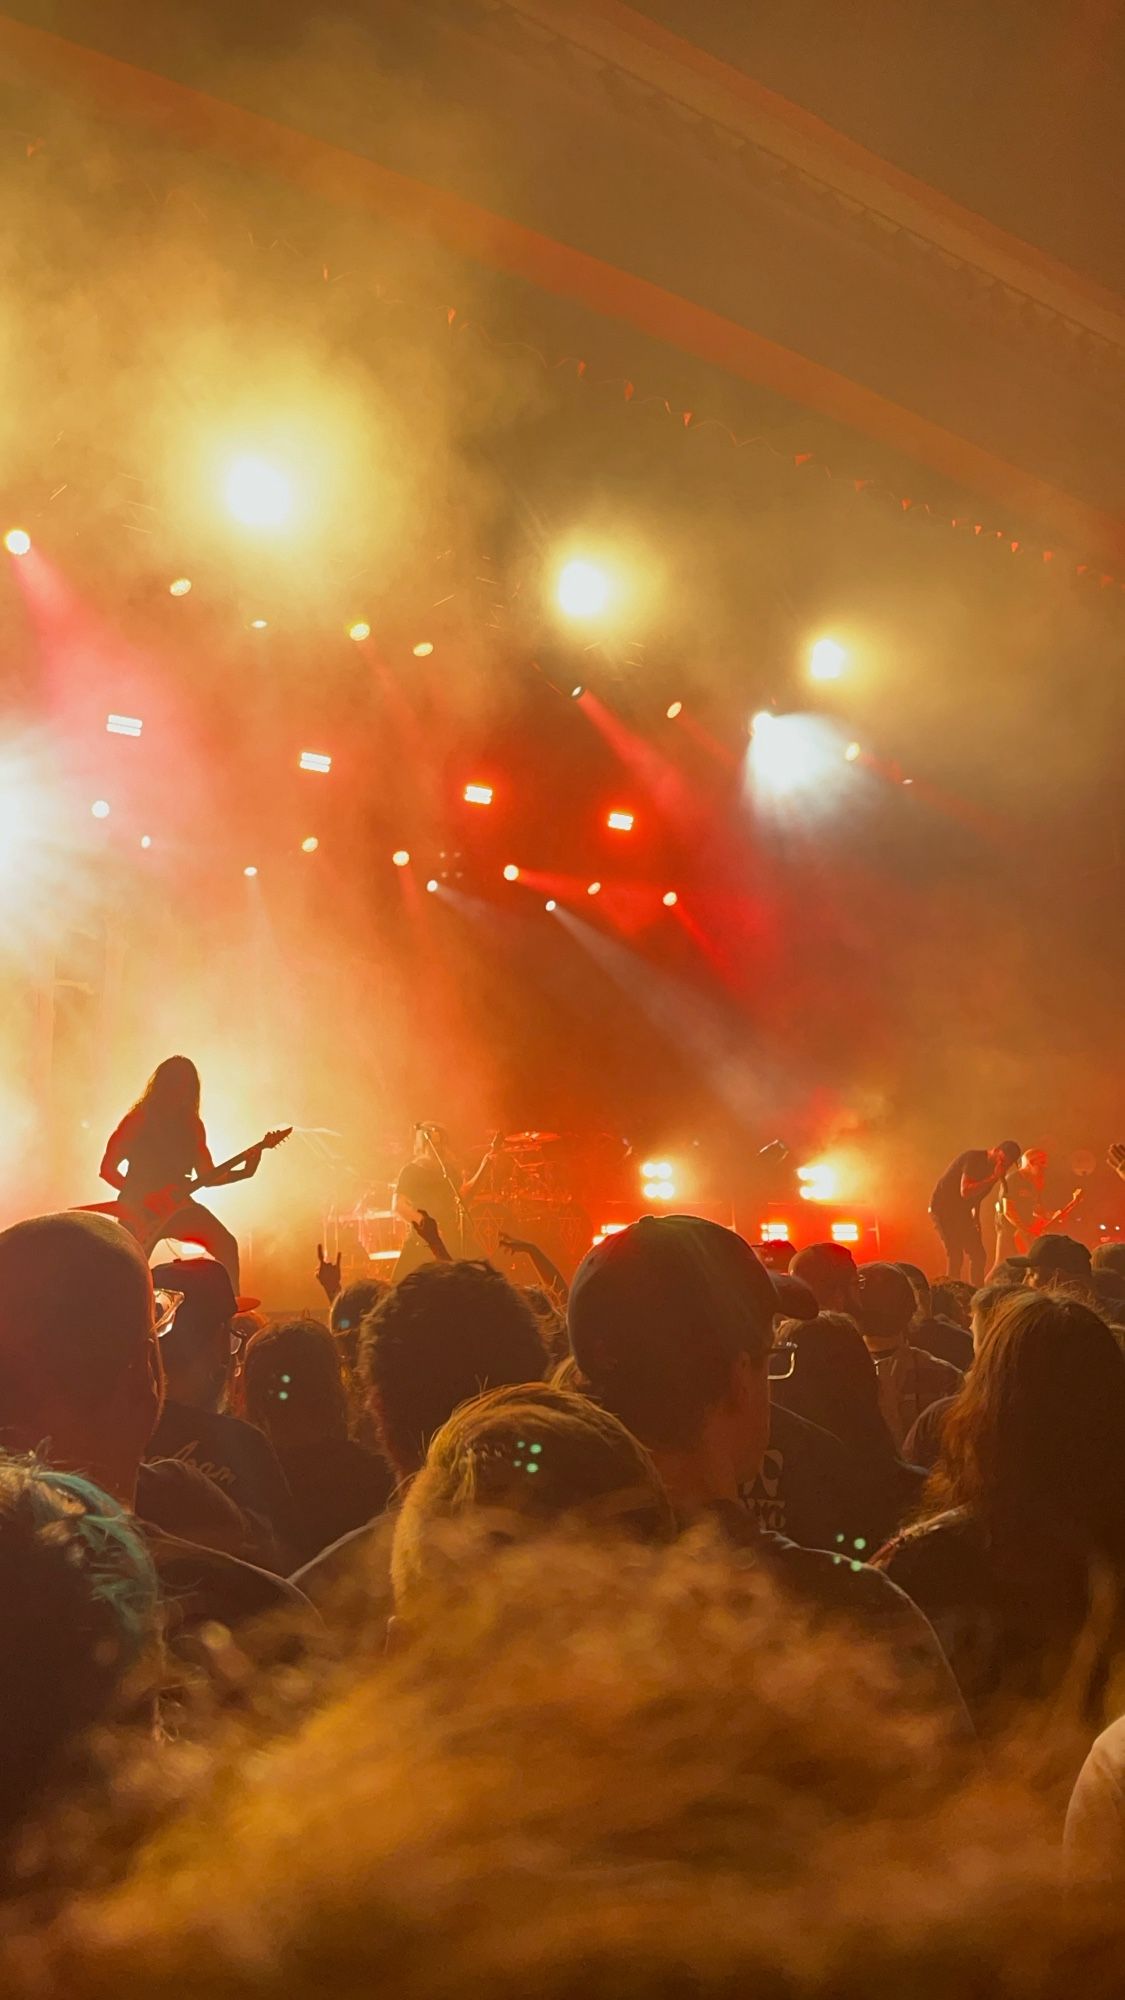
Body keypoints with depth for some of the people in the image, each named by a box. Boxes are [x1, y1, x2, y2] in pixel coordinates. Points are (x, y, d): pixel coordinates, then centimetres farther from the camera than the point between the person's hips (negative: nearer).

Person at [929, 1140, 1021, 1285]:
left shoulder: (991, 1167, 4)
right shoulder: (974, 1158, -20)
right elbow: (965, 1192, -30)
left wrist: (976, 1219, 11)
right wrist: (993, 1178, -30)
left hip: (962, 1211, 8)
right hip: (943, 1208, -8)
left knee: (978, 1255, 5)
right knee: (955, 1256, -16)